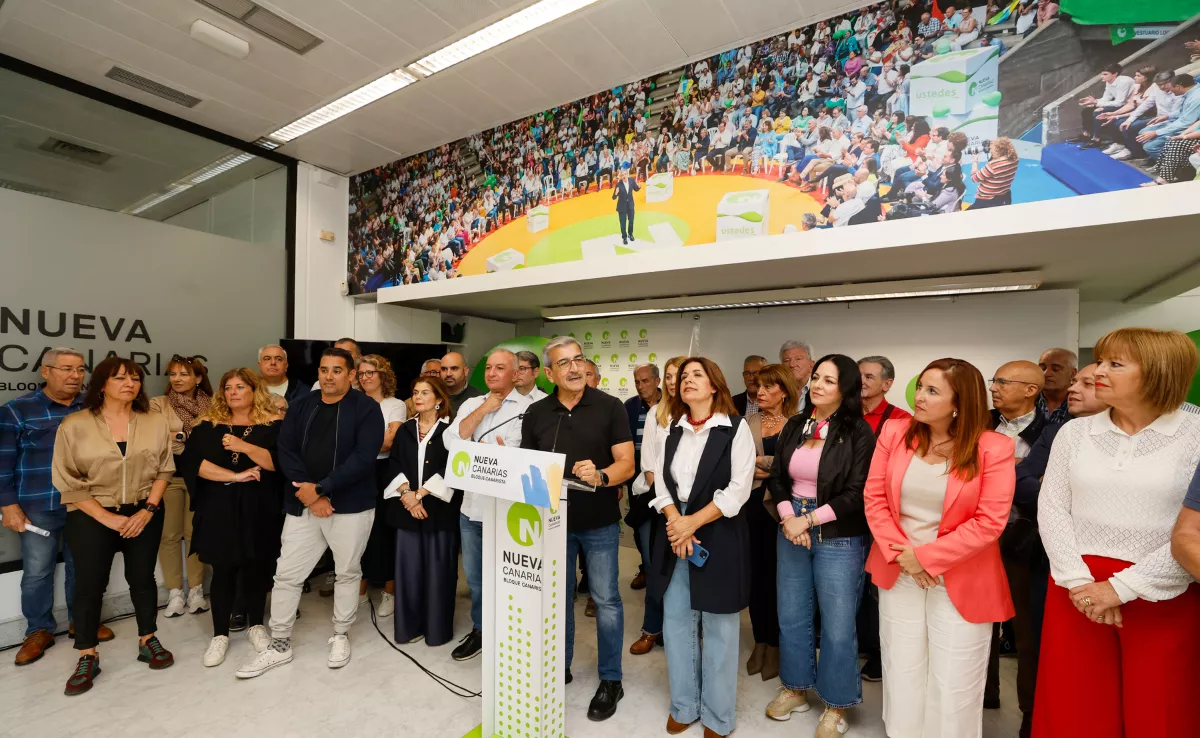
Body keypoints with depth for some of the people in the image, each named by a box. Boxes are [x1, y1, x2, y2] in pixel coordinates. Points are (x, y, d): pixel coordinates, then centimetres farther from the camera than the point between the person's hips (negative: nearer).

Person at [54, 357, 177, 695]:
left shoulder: (155, 423, -3)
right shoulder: (74, 426, -8)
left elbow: (164, 470, 0)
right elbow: (67, 481, -7)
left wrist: (148, 510, -10)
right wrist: (107, 517, -13)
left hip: (143, 515, 1)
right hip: (91, 518, -1)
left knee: (142, 578, 11)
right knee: (89, 585, 6)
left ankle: (148, 642, 27)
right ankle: (87, 658, 23)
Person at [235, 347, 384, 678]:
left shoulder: (366, 408, -8)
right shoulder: (301, 407, 7)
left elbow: (363, 457, -17)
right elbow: (285, 451, 0)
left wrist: (320, 489, -19)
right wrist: (305, 492, -13)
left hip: (351, 505, -4)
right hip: (303, 505, 4)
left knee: (347, 573, 11)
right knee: (286, 575, 10)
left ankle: (340, 636, 33)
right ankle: (280, 645, 29)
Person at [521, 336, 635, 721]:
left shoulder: (610, 407, -9)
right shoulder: (535, 414, 0)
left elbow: (626, 464, -11)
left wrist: (600, 476, -30)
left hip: (599, 521, -3)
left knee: (606, 600, 8)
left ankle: (610, 680, 27)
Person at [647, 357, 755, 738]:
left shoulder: (735, 428, -7)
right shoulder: (674, 429, 8)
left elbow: (737, 490, -14)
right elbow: (661, 481, 4)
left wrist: (692, 523, -15)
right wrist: (675, 524, -11)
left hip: (719, 538, -4)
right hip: (674, 535, 5)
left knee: (718, 628, 9)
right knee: (676, 623, 13)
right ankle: (684, 705, 33)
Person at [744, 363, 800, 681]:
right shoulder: (748, 422, 7)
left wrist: (758, 461, -11)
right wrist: (761, 470, -14)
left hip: (781, 509, -3)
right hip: (752, 505, 3)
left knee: (778, 576, 10)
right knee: (756, 574, 12)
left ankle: (775, 646, 28)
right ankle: (760, 642, 29)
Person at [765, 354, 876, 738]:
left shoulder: (859, 433, -10)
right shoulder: (794, 426, 4)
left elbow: (857, 493, -14)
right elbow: (776, 478, 5)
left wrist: (809, 520, -15)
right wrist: (788, 517, -10)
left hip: (839, 538, -4)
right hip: (790, 530, 5)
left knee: (837, 624, 9)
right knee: (791, 615, 16)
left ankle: (836, 704, 33)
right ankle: (795, 688, 39)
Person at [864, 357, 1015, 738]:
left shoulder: (994, 448, -13)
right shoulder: (895, 432, -5)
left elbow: (989, 522, -15)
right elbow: (874, 497, -3)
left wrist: (925, 557, -16)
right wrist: (900, 553, -11)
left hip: (959, 580, -2)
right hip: (898, 572, 3)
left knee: (953, 684, 12)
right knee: (901, 671, 18)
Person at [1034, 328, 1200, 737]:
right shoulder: (1075, 432, 3)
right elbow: (1051, 508, 1)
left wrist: (1121, 587, -13)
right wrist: (1079, 580, -9)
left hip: (1163, 599, -2)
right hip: (1078, 589, 2)